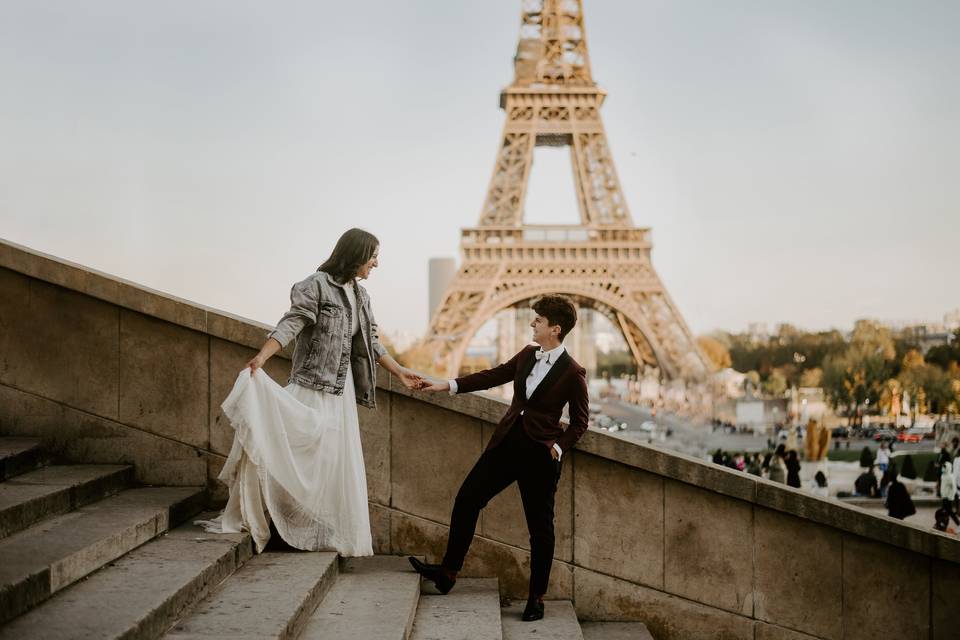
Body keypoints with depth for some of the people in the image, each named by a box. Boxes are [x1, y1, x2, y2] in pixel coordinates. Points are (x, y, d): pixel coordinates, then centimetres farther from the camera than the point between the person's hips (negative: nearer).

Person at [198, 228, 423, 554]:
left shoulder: (360, 295, 14)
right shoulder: (316, 285, -9)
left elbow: (371, 343, 21)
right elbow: (290, 324, -20)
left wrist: (400, 372, 21)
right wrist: (261, 357, -33)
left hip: (341, 391, 7)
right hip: (311, 385, -7)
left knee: (338, 462, 8)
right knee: (296, 454, -14)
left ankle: (334, 534, 16)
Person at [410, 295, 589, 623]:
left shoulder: (572, 373, -11)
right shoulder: (527, 354, 6)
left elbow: (579, 421, -4)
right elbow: (494, 375, 13)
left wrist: (559, 448, -14)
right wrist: (449, 385, 10)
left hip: (540, 453, -6)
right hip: (508, 442, 7)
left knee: (540, 527, 3)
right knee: (467, 499, 6)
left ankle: (536, 597, 17)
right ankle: (448, 572, 18)